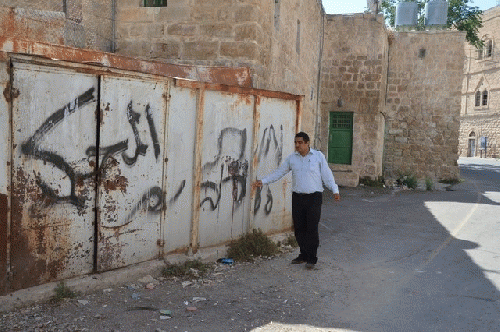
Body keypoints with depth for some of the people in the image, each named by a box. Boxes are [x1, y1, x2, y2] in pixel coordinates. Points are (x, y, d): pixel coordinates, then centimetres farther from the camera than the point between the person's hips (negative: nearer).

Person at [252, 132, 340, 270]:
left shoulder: (318, 156, 0)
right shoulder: (292, 158, 7)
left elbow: (327, 174, 0)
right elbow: (278, 172, 11)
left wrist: (335, 190, -9)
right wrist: (262, 182, 4)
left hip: (314, 197, -3)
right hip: (297, 197, 4)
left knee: (312, 229, -5)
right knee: (299, 228, 7)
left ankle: (312, 259, 6)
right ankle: (304, 255, 22)